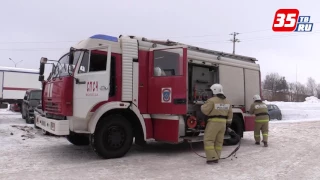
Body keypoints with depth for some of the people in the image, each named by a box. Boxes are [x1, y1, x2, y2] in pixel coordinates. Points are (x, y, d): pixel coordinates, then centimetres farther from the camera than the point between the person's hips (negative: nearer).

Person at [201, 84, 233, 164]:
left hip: (213, 122, -7)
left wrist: (202, 106, 7)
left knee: (208, 140, -3)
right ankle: (216, 158, 15)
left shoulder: (212, 100, -13)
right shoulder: (226, 101, 11)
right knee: (219, 141, 12)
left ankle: (212, 157, -11)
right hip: (223, 123, 7)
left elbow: (205, 111, -12)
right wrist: (228, 122, 27)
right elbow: (230, 113, 17)